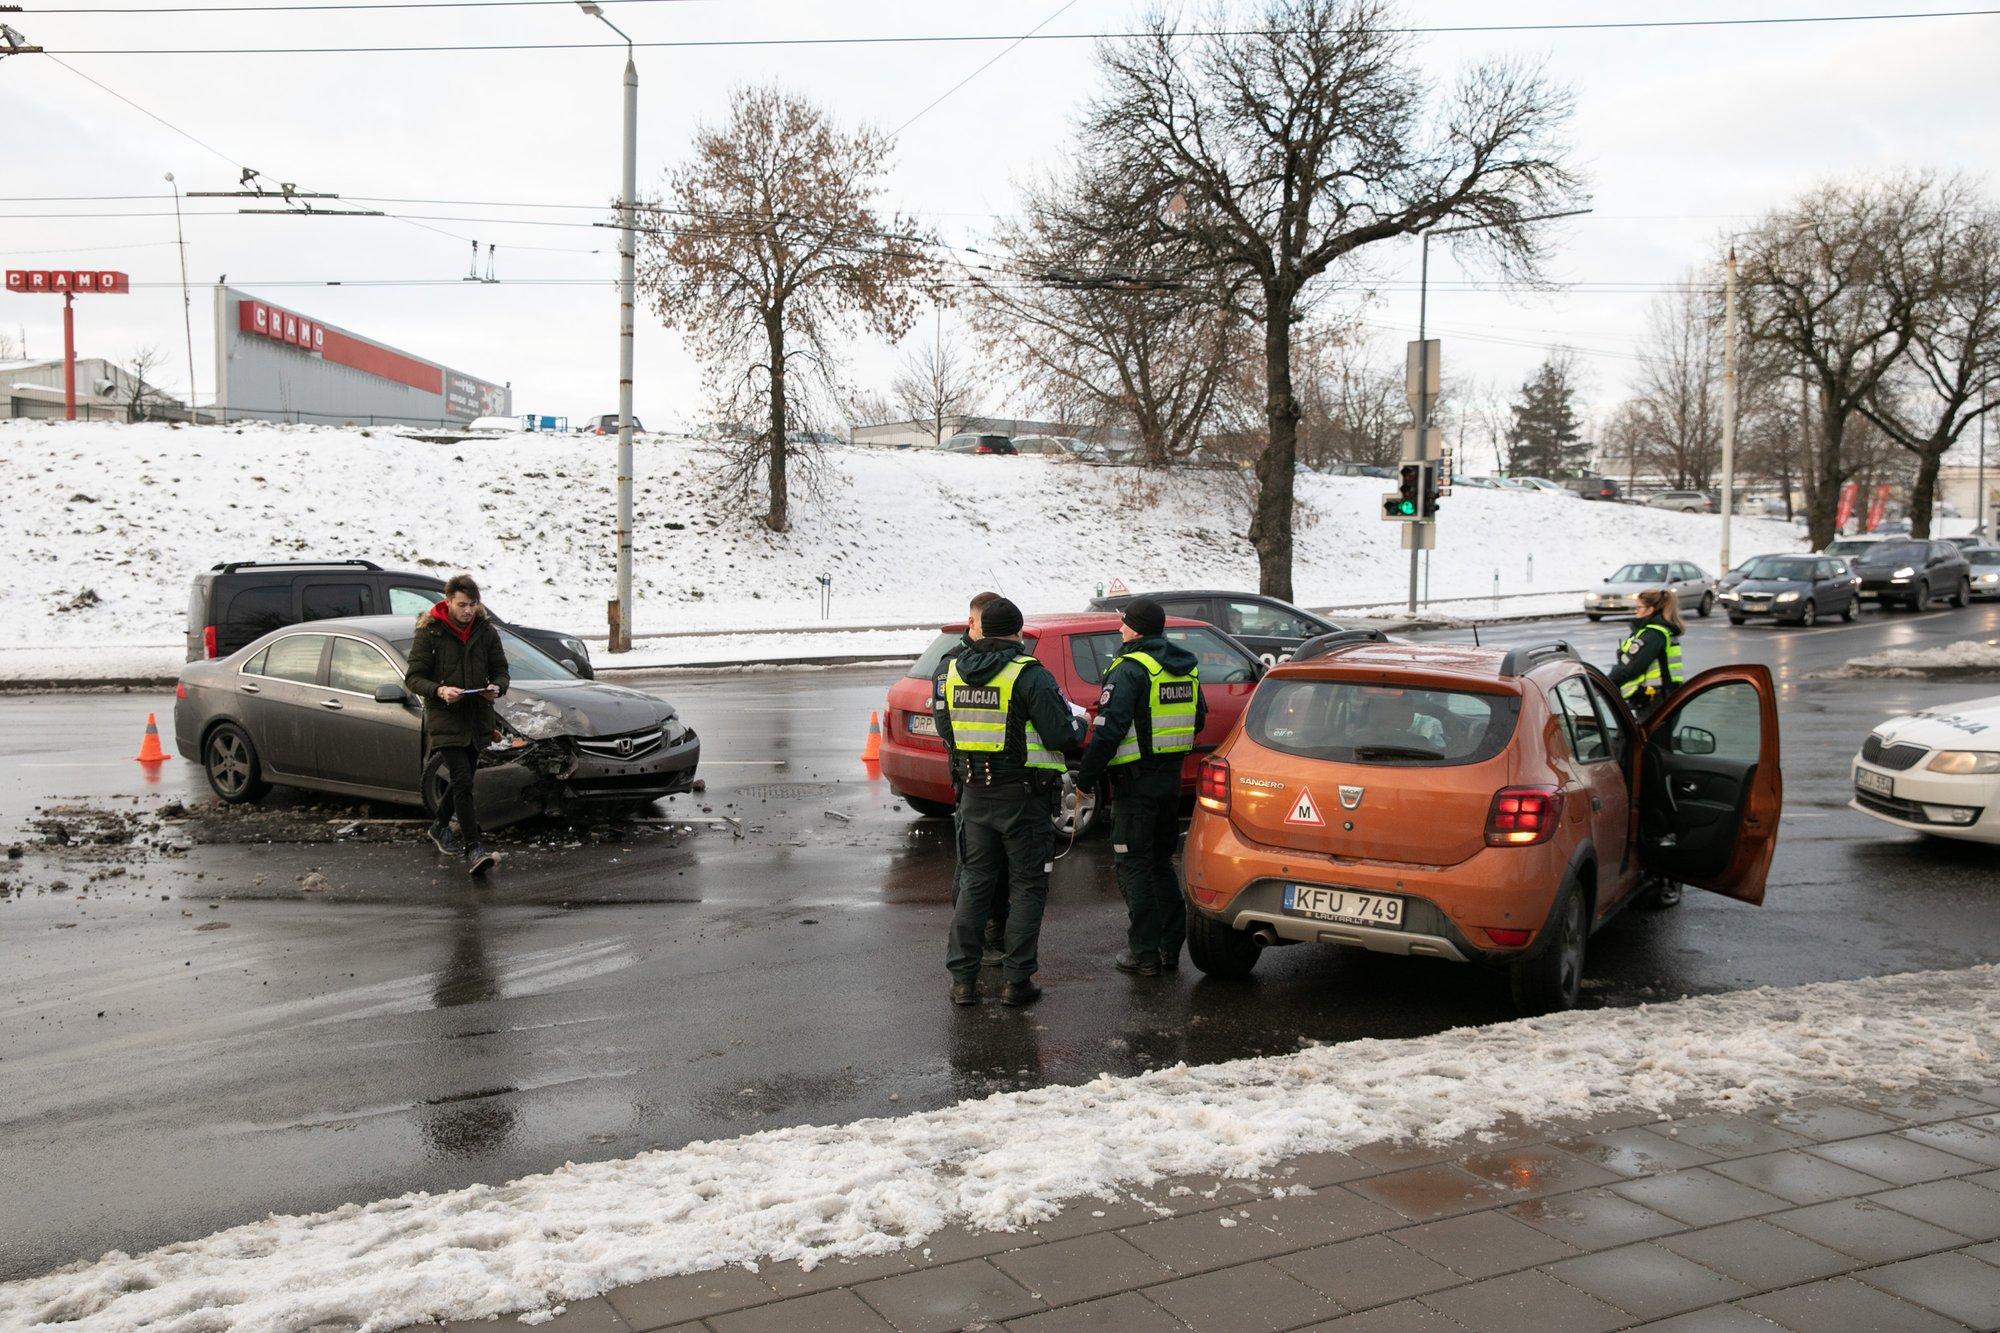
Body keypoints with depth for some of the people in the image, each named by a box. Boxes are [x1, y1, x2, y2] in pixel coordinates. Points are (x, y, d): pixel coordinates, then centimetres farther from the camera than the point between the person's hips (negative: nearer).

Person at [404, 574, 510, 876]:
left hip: (477, 719, 5)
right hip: (444, 718, -5)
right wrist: (438, 690, -23)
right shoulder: (429, 632, -6)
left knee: (462, 779, 17)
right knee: (462, 781, -15)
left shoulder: (486, 632, 5)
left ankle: (440, 826, 43)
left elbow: (500, 670, 12)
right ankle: (472, 850, -16)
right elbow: (412, 678, -5)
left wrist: (497, 687, -11)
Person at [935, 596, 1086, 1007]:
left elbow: (944, 727, 15)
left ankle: (962, 978, 12)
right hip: (1023, 795, -5)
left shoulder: (954, 671, 5)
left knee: (974, 882, 14)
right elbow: (1061, 734, -16)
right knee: (1027, 885, 6)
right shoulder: (1029, 674, -14)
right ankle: (1017, 980, 7)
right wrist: (1079, 727, 6)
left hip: (974, 795, 5)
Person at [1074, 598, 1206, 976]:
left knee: (1135, 866, 0)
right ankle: (1170, 947, 20)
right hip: (1172, 776, 8)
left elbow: (1109, 729, -20)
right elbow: (1198, 720, 20)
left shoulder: (1130, 669, -16)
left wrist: (1085, 777, -12)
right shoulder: (1187, 667, 10)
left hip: (1136, 780, -8)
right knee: (1161, 861, 17)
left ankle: (1145, 954, 2)